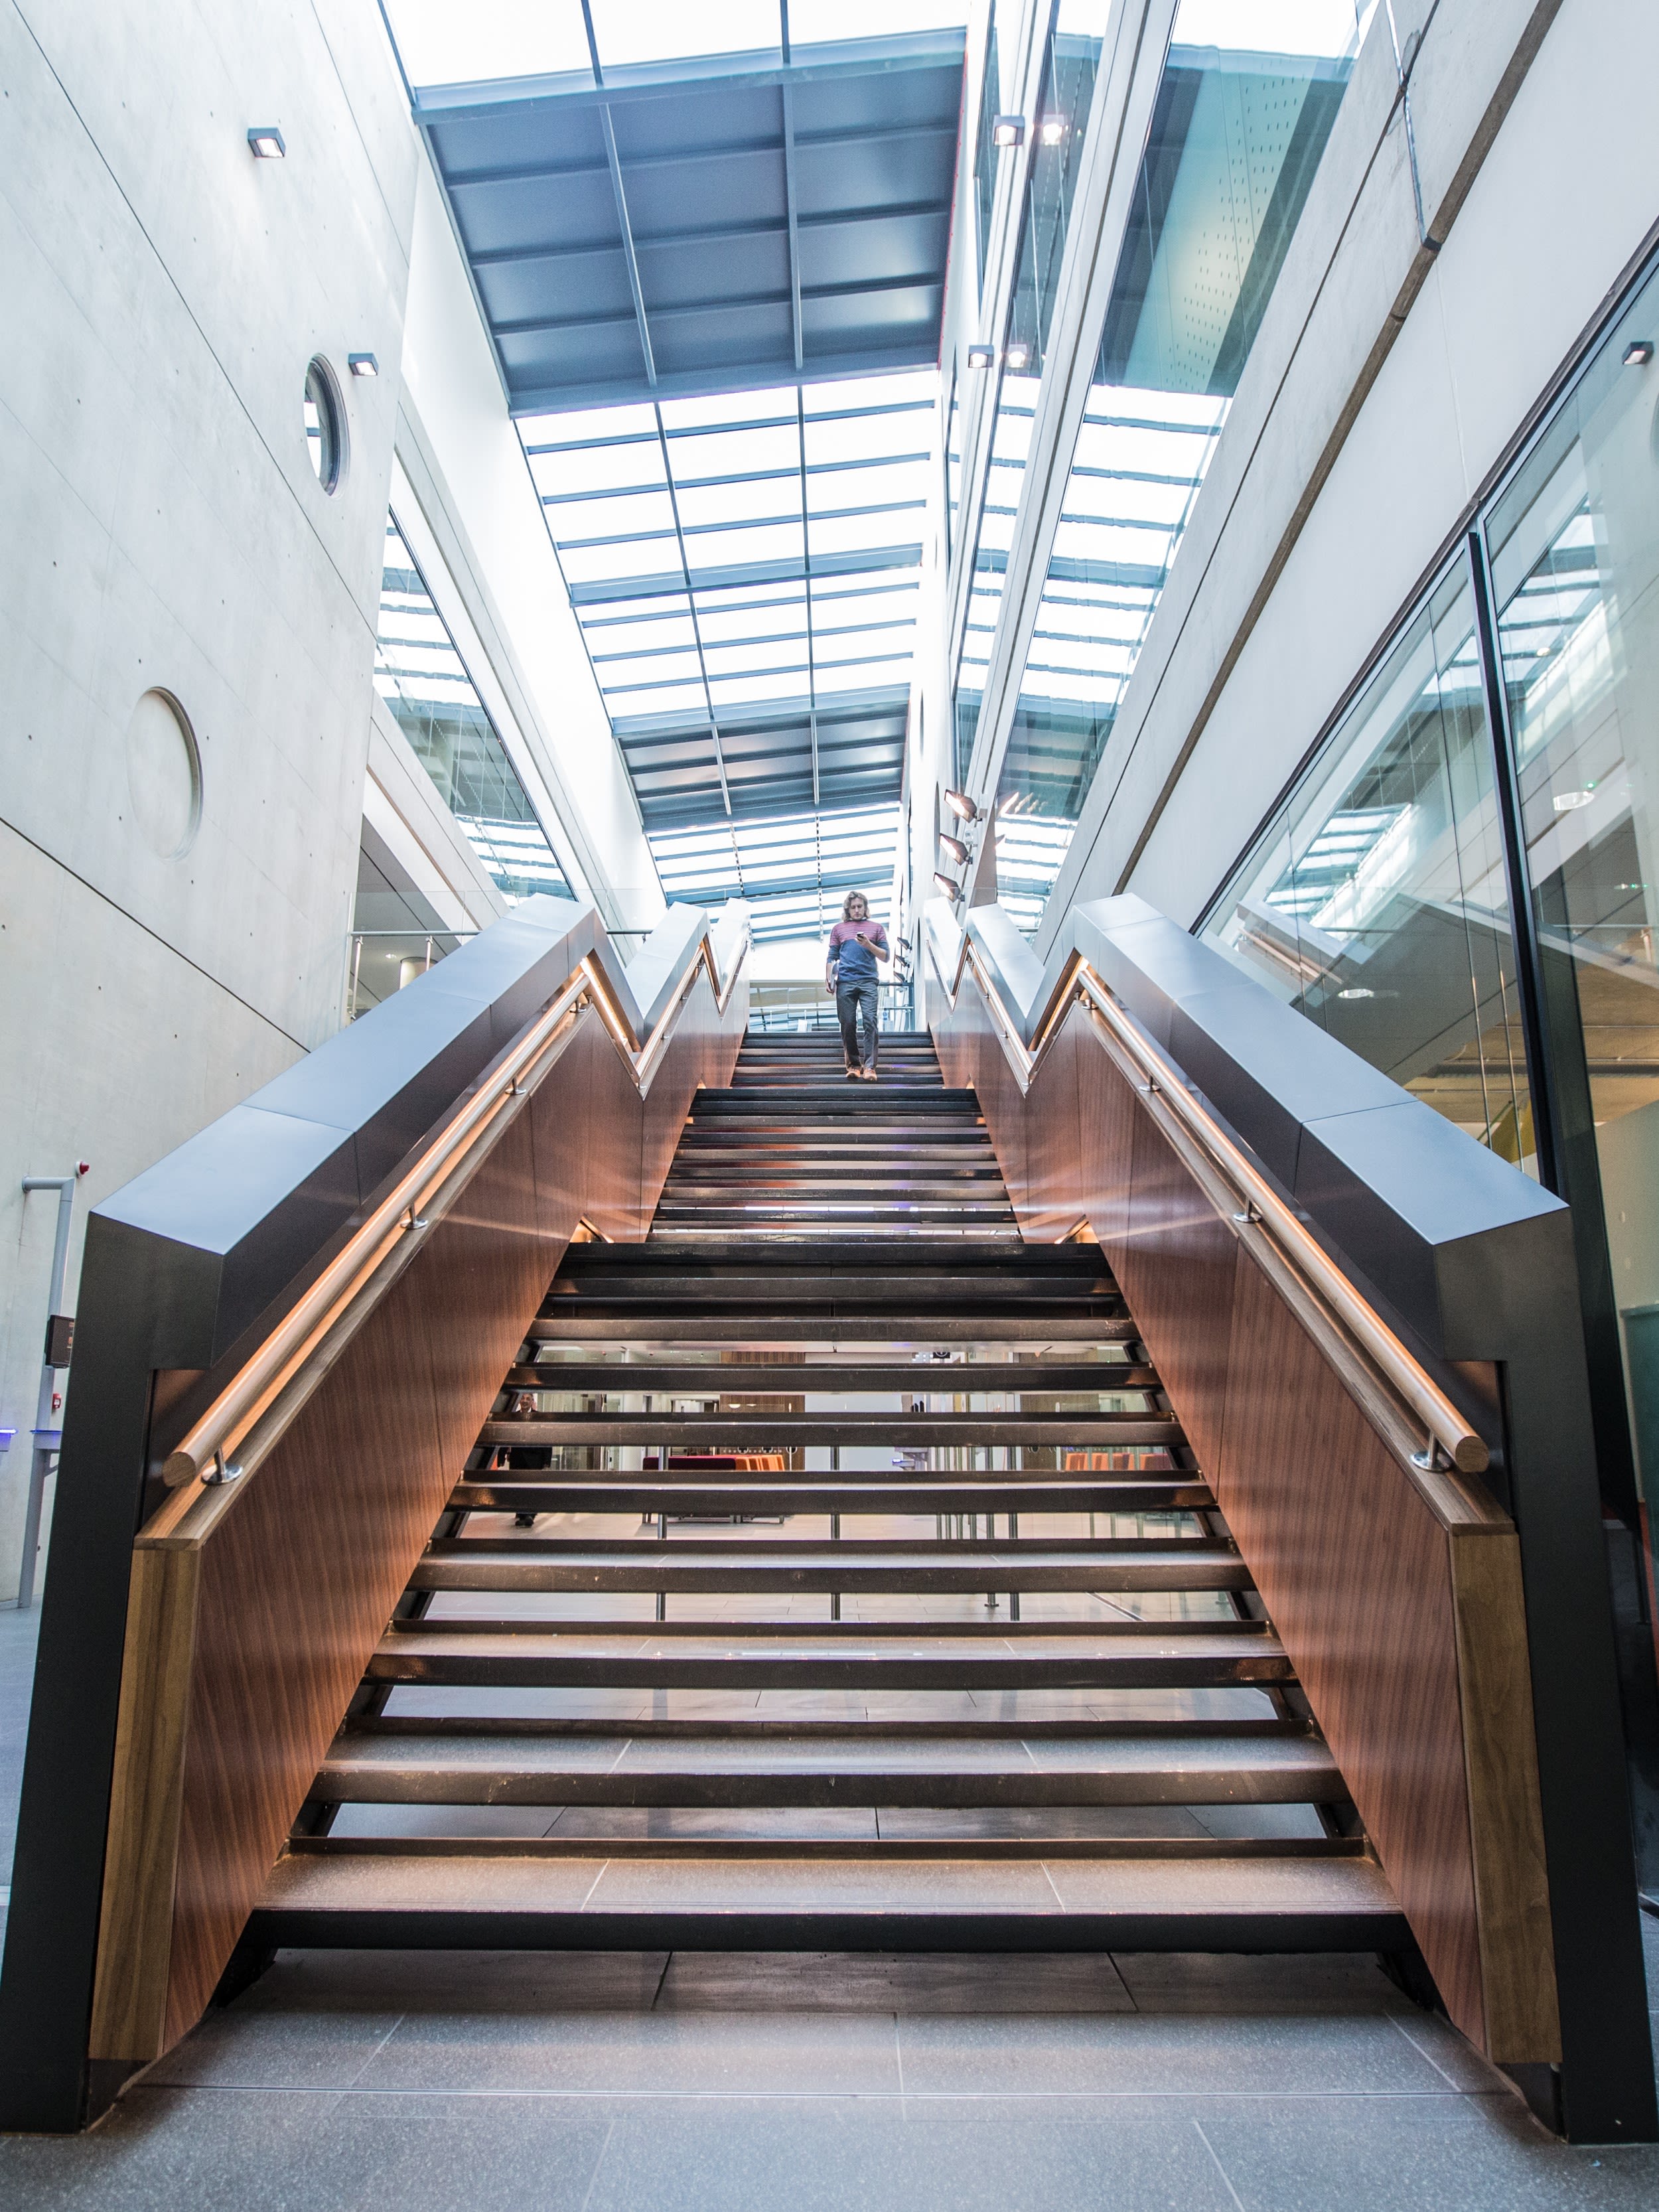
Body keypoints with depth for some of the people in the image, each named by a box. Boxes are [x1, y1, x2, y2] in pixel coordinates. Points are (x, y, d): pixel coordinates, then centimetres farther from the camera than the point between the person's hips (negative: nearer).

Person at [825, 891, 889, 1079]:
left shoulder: (876, 927, 16)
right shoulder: (839, 929, 18)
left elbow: (886, 956, 11)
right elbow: (832, 957, 16)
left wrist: (869, 945, -5)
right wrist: (828, 979, 3)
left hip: (868, 981, -1)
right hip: (845, 982, 1)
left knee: (870, 1021, -14)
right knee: (848, 1025, -2)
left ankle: (869, 1067, -16)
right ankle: (854, 1064, 8)